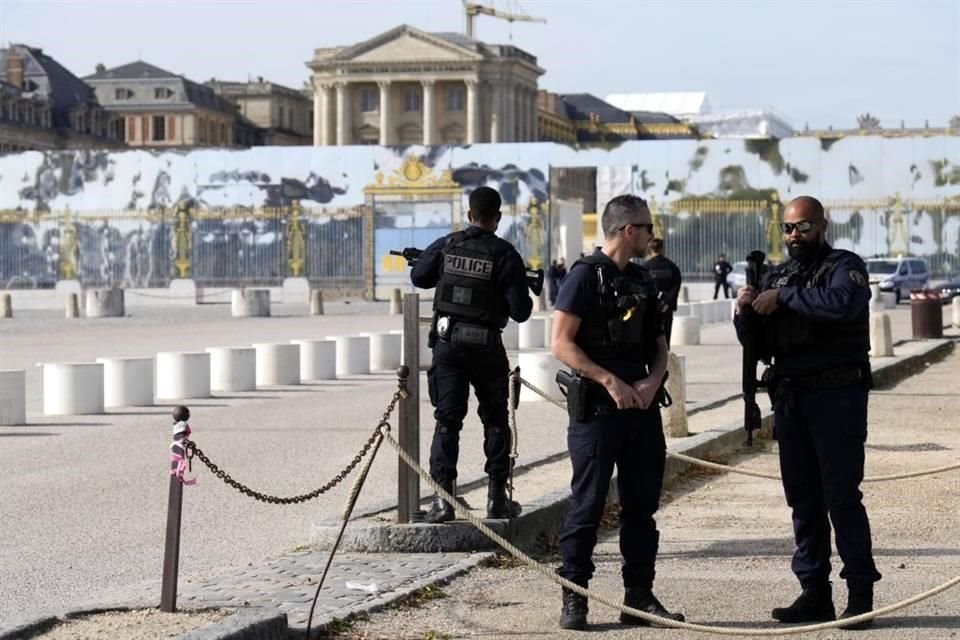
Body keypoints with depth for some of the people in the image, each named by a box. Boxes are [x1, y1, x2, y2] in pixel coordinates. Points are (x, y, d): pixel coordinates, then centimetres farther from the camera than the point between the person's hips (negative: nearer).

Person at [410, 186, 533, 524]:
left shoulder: (446, 246, 0)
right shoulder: (505, 255, -9)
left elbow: (418, 277, 15)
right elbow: (520, 311, -10)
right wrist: (526, 300, 12)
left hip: (447, 343, 2)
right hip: (486, 346, -2)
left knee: (447, 420, 3)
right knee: (495, 420, 13)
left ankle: (443, 498, -5)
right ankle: (497, 495, 14)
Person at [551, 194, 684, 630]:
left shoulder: (641, 281, 15)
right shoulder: (586, 275, -8)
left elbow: (658, 344, 18)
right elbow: (561, 344, -14)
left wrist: (652, 382, -3)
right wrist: (610, 381, -19)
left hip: (641, 407, 7)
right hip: (596, 410, -7)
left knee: (641, 507, 9)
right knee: (587, 506, -3)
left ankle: (639, 596, 16)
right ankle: (573, 599, 4)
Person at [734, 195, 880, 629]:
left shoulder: (843, 266, -1)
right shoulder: (777, 276, 18)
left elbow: (844, 301, -25)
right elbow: (760, 345, 17)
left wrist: (784, 296, -19)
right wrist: (746, 313, -3)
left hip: (836, 396, -6)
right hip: (790, 398, 6)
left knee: (841, 496, -8)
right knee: (803, 498, 6)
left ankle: (861, 595, -4)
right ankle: (815, 593, 11)